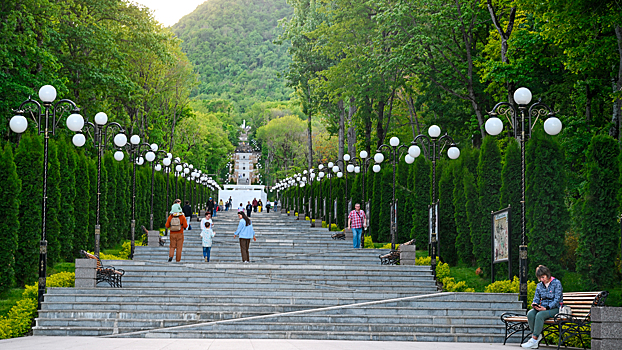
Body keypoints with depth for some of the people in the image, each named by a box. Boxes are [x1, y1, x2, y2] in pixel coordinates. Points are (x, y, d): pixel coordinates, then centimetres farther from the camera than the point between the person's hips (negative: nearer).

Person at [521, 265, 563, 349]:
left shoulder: (556, 283, -6)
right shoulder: (539, 285, 12)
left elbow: (557, 300, -12)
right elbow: (536, 298, 13)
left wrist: (546, 308, -24)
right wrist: (534, 304, -13)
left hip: (554, 308, -6)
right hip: (542, 307, 6)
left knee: (539, 315, -35)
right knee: (530, 314, -27)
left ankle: (534, 339, -34)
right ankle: (537, 335, -23)